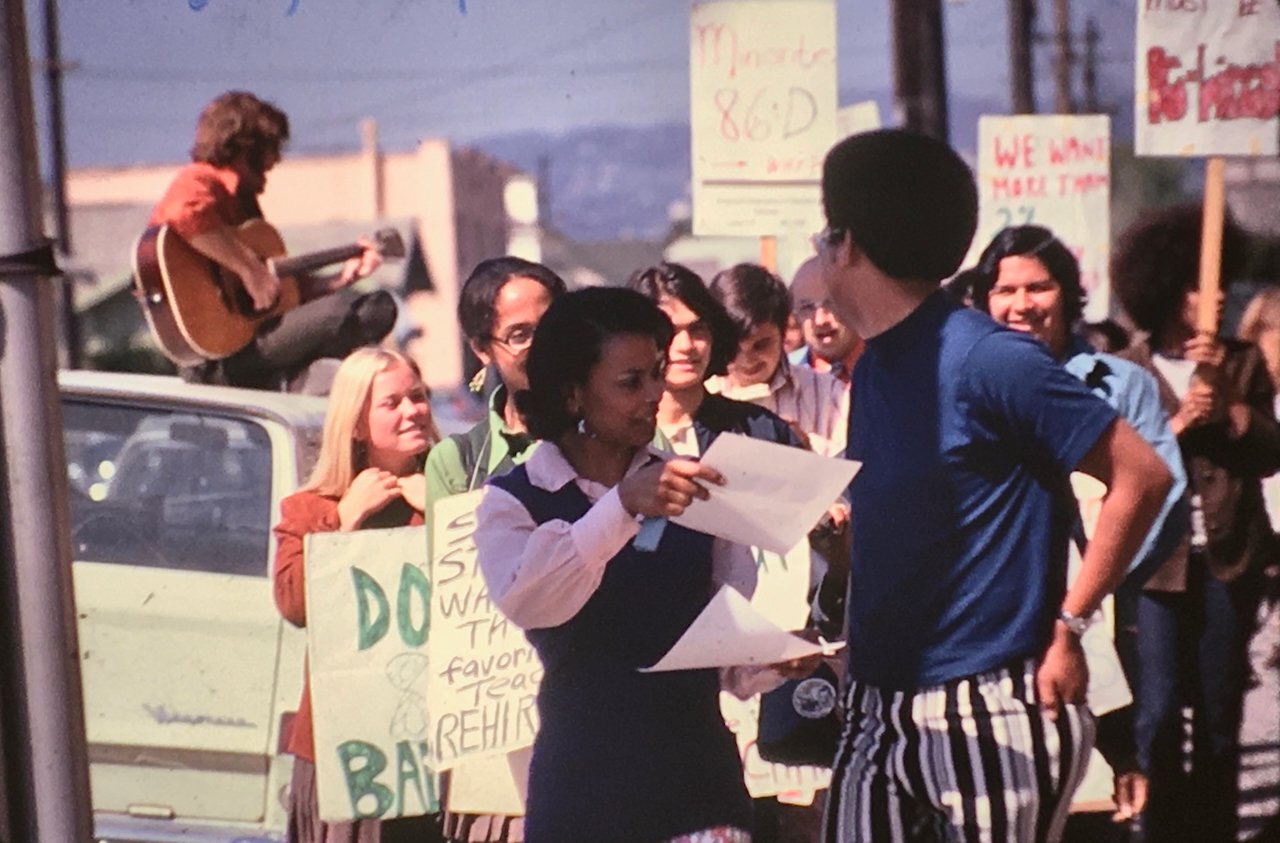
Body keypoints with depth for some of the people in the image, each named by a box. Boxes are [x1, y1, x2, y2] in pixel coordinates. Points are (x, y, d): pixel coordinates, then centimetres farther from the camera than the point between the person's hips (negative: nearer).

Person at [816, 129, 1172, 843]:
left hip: (988, 714, -8)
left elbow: (1142, 477, -13)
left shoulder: (985, 358, -13)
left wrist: (1068, 626, -13)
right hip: (878, 708, 8)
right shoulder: (875, 367, 12)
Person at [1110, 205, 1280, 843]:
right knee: (1158, 717, -5)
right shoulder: (1126, 372, 1)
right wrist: (1179, 421, -18)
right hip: (1156, 561, -2)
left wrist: (1227, 399, -14)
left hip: (1229, 560, 2)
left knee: (1220, 719, 8)